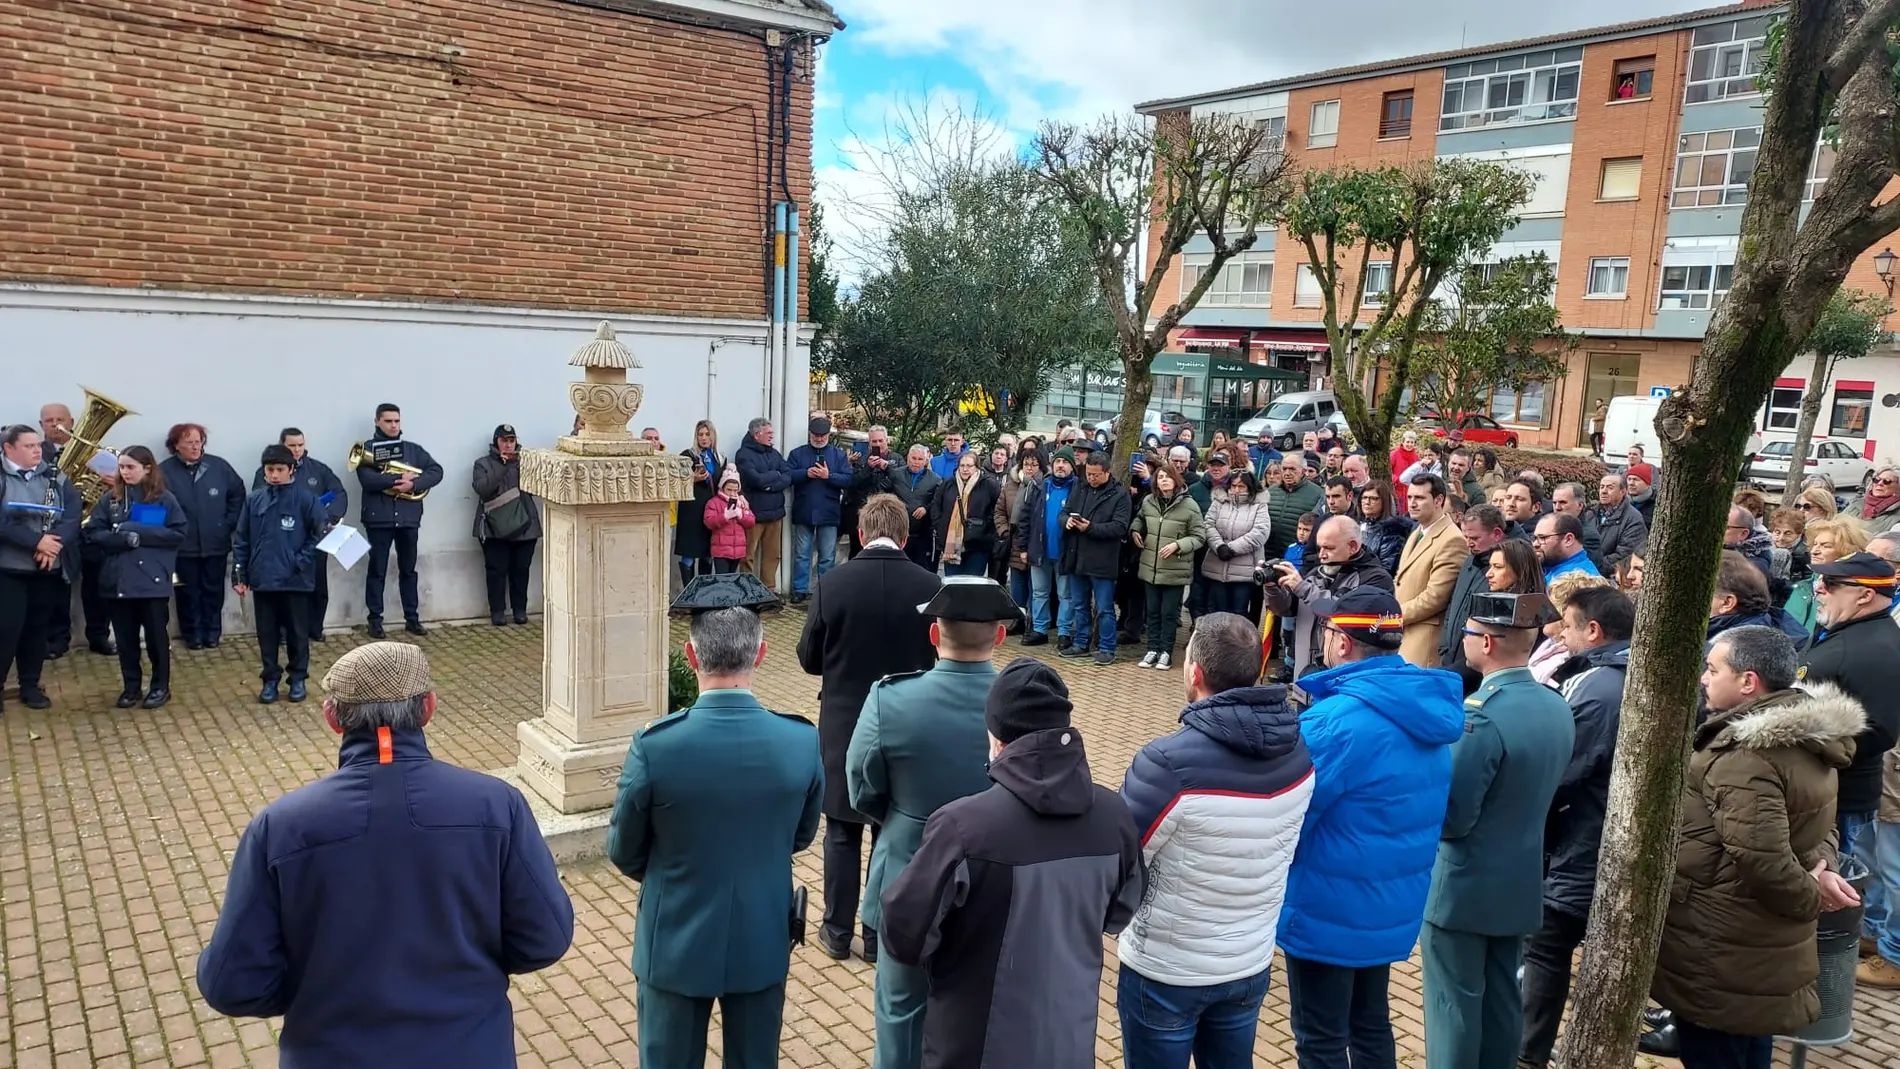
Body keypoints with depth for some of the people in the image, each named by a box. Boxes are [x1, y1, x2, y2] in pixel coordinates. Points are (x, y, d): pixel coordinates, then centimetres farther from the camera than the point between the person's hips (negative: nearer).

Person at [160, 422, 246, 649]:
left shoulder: (219, 466, -1)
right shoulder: (164, 471, -6)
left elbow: (238, 494, 7)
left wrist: (230, 523, 3)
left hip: (216, 543, 1)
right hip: (183, 545, -1)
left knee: (213, 590, 10)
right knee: (189, 592, 8)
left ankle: (212, 632, 22)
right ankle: (193, 634, 19)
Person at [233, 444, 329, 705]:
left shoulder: (305, 499, -6)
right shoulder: (254, 500, 4)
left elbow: (322, 534, -5)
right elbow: (241, 540, 7)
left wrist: (302, 561, -12)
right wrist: (239, 575, 3)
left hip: (294, 580, -3)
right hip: (262, 579, 3)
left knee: (297, 632, 7)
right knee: (267, 633, 10)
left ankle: (298, 679, 20)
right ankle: (270, 679, 22)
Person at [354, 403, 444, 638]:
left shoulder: (413, 449, 11)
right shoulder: (367, 449, 1)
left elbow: (437, 471, 0)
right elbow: (367, 479, -15)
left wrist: (413, 484, -15)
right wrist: (399, 478, -18)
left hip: (408, 518, 3)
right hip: (379, 518, -3)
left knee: (408, 570, 9)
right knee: (377, 571, 3)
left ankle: (412, 618, 15)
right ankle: (375, 620, 9)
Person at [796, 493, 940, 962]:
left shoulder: (832, 583, -12)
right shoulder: (931, 586, -12)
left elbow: (809, 658, -4)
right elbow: (939, 659, -2)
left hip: (843, 723, 0)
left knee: (842, 834, 14)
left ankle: (838, 932, 24)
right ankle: (881, 936, 23)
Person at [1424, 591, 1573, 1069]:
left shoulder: (1482, 715, -26)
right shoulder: (1558, 708, 0)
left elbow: (1450, 819, -23)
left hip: (1463, 885, -8)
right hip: (1520, 881, 8)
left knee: (1454, 1004, 5)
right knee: (1503, 1001, 18)